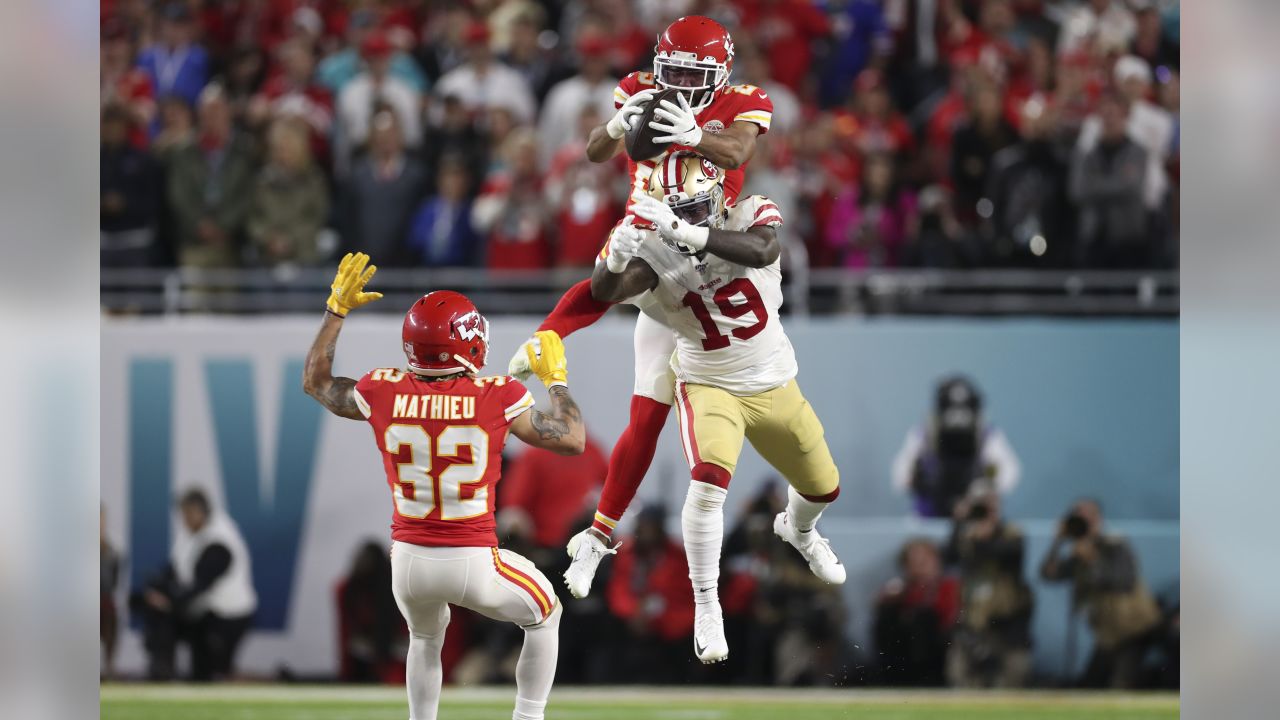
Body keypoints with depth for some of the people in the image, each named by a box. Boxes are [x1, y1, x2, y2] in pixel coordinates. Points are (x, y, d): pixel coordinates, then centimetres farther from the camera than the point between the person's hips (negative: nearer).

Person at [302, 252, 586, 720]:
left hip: (409, 560, 3)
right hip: (473, 564, -3)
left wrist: (338, 308, 20)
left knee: (425, 639, 34)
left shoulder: (385, 394, -5)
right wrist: (555, 377, 12)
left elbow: (315, 381, 15)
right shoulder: (497, 397, -13)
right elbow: (572, 440, -2)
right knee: (544, 614, 26)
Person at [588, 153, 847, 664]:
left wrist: (687, 234, -54)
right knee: (709, 482, -29)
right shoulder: (656, 249, -20)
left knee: (823, 488, 18)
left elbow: (763, 251, -43)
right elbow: (604, 292, -36)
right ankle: (706, 605, -17)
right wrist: (615, 258, -58)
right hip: (709, 387, -3)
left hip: (774, 385, 3)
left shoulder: (750, 216, -19)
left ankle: (797, 529, 55)